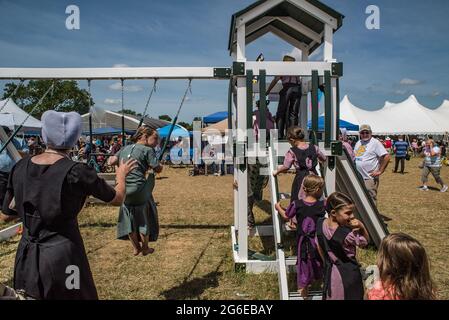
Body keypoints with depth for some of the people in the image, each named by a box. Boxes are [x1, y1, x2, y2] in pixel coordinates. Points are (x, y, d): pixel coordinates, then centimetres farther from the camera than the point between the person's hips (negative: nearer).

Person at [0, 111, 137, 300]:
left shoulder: (21, 167, -4)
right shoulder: (77, 171, -17)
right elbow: (117, 199, -2)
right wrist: (121, 174, 16)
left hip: (26, 256, 5)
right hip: (62, 256, -4)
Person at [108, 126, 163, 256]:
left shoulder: (125, 149, 12)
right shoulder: (147, 150, -7)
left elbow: (110, 162, 10)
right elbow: (158, 169, -10)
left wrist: (111, 157, 31)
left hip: (123, 190, 6)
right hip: (139, 191, -6)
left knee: (129, 218, 21)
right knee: (144, 219, 15)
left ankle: (136, 248, 34)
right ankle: (145, 248, 28)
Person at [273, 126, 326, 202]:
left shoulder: (292, 152, -10)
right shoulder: (314, 148, 3)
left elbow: (286, 167, -15)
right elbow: (324, 159, 18)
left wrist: (277, 171, 3)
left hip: (300, 180, -4)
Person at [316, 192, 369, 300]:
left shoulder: (320, 223, -13)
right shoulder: (348, 234, -30)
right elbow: (365, 242, -8)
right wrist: (361, 226, -23)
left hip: (330, 271, 6)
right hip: (348, 274, -5)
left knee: (330, 296, 21)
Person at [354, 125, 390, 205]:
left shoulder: (375, 142, -8)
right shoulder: (358, 143, 16)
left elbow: (386, 157, -15)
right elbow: (354, 157, 28)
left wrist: (380, 171, -15)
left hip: (370, 178, -7)